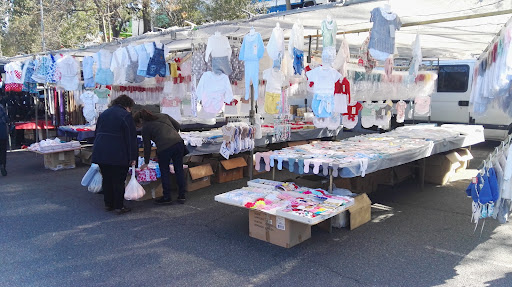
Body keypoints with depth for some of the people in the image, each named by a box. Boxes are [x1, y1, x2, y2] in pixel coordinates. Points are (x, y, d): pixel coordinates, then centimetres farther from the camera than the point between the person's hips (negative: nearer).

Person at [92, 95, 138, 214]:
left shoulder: (104, 114, 17)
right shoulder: (125, 116, -6)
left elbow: (97, 133, 21)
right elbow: (131, 138, -10)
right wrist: (132, 157, -8)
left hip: (100, 153, 7)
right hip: (118, 155, -6)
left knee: (107, 179, 16)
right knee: (119, 181, 2)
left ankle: (108, 204, 24)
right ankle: (119, 206, 7)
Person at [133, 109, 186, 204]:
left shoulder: (145, 127, 7)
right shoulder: (162, 115, 19)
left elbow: (147, 146, 10)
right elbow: (177, 125, 17)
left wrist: (146, 162, 20)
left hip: (164, 147, -5)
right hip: (178, 142, 5)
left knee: (165, 172, 9)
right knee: (179, 169, 11)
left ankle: (167, 197, 17)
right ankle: (182, 196, 18)